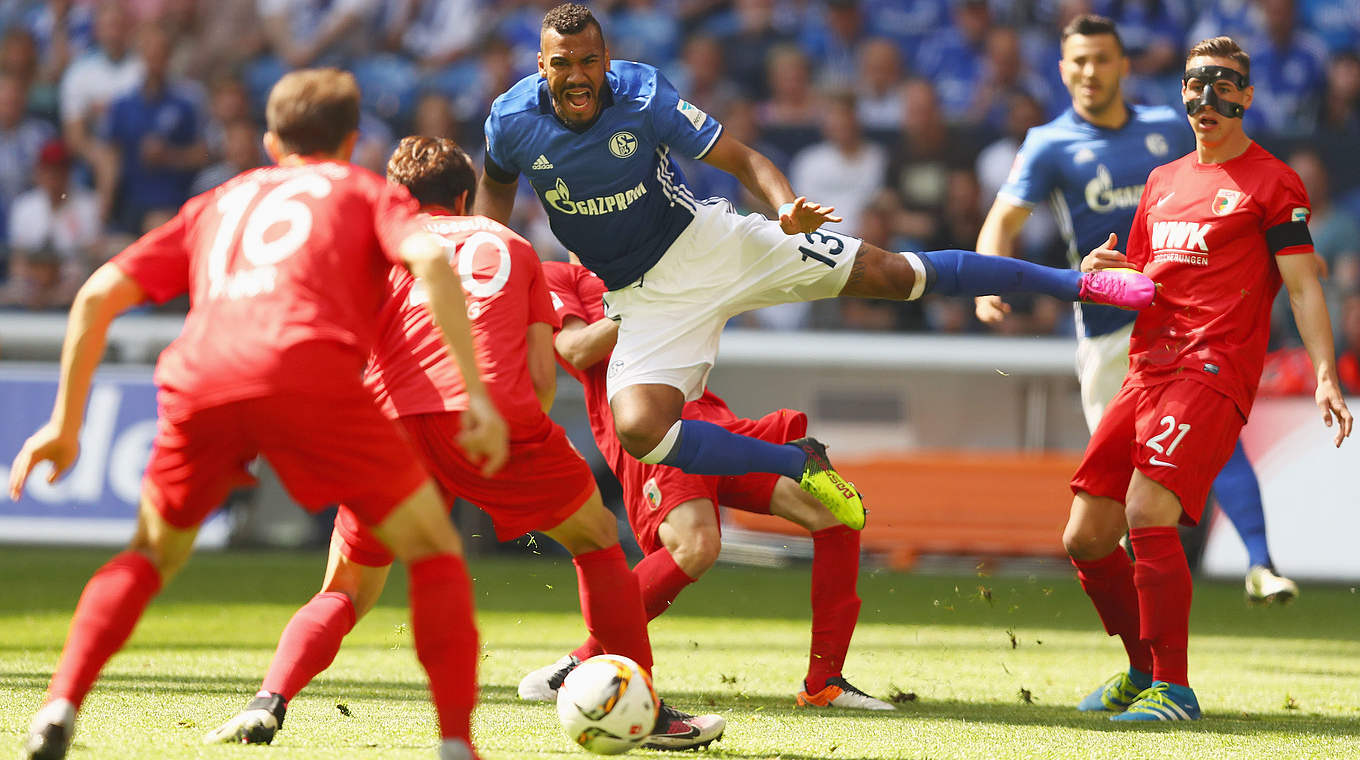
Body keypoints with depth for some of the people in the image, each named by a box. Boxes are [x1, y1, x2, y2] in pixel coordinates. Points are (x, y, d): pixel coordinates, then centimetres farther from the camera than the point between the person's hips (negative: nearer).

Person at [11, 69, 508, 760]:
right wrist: (476, 393, -1)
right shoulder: (365, 191, 26)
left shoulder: (217, 203, 35)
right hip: (310, 374, -3)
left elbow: (99, 295, 26)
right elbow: (431, 260, 3)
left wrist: (66, 423, 31)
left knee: (153, 553, 27)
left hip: (197, 384, 3)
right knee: (434, 550, 11)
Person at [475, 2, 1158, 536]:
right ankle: (800, 465, -8)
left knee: (884, 272, -9)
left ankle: (1081, 284, 1)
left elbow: (740, 159, -13)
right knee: (637, 428, -26)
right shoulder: (512, 120, -11)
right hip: (646, 298, 1)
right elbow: (495, 185, 13)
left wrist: (787, 206, -33)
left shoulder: (641, 95, -17)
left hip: (704, 242, -1)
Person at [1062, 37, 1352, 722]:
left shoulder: (1273, 182, 2)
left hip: (1216, 370, -7)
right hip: (1147, 372, 7)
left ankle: (1173, 690, -17)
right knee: (1085, 538, 3)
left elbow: (1302, 286, -4)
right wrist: (1107, 270, 5)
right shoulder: (1164, 181, 22)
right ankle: (1144, 670, 22)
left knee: (1148, 514, -24)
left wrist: (1325, 376, -17)